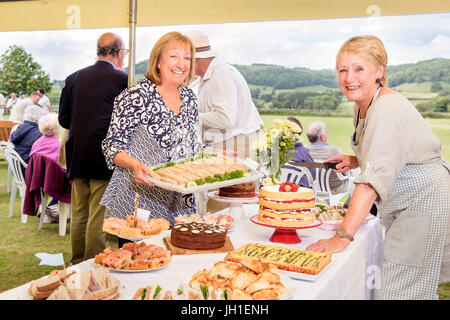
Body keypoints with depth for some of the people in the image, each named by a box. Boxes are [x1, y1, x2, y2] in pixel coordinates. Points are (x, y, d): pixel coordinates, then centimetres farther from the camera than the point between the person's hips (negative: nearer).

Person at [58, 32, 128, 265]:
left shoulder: (74, 78, 6)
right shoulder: (122, 80, -10)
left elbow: (63, 119, 9)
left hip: (77, 156, 6)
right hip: (104, 155, -6)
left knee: (79, 213, 17)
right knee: (98, 215, 2)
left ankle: (77, 263, 30)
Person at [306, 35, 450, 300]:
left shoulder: (387, 109, -24)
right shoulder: (364, 105, 6)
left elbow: (374, 180, -33)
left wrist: (343, 237, -37)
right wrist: (356, 161, 5)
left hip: (426, 201, -9)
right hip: (403, 204, 9)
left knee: (396, 291, -8)